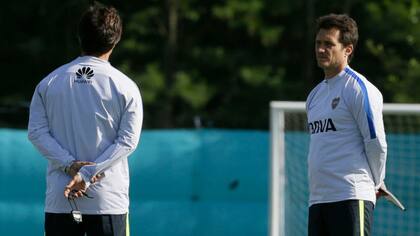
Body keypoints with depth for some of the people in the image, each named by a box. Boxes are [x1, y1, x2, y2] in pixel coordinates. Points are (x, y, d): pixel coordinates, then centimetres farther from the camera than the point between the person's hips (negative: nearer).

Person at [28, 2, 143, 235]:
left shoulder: (49, 83, 5)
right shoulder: (125, 87, -2)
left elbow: (37, 132, 0)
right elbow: (127, 141, -7)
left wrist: (71, 165, -8)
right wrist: (88, 174, -10)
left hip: (59, 199, 2)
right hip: (108, 200, -2)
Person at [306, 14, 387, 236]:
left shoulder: (360, 89, -7)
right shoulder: (315, 94, 19)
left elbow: (376, 144, -7)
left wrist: (372, 184, 3)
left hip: (351, 199, -8)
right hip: (317, 199, 8)